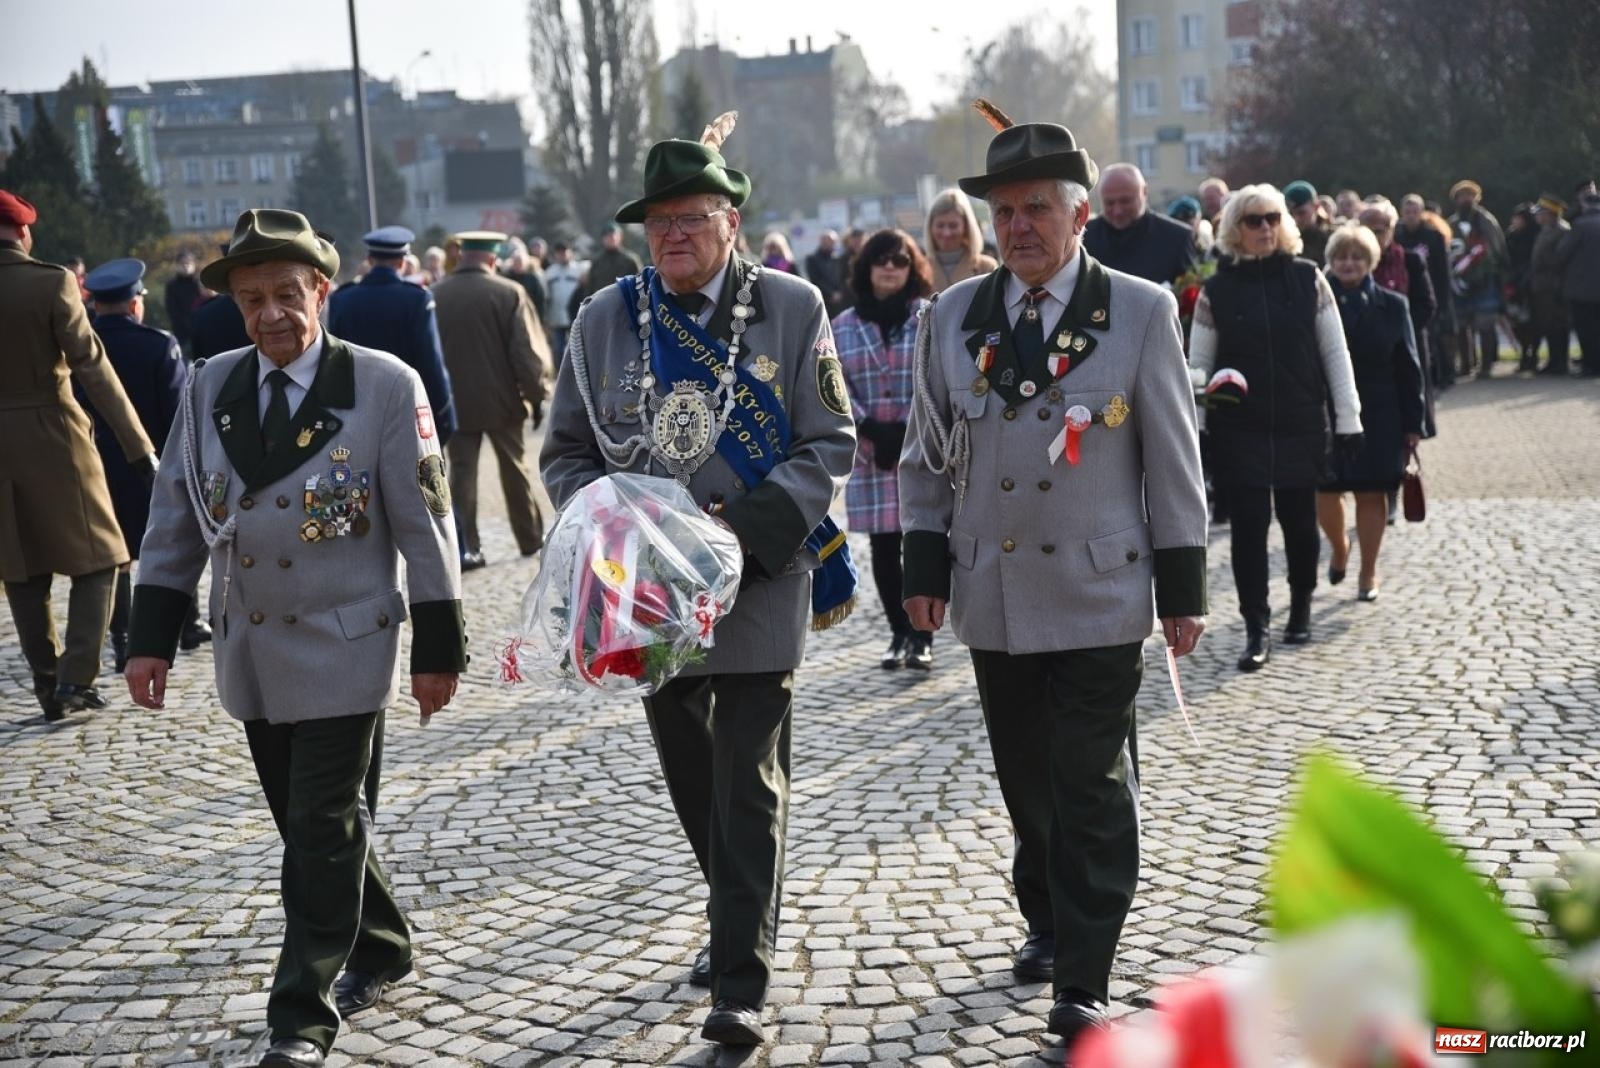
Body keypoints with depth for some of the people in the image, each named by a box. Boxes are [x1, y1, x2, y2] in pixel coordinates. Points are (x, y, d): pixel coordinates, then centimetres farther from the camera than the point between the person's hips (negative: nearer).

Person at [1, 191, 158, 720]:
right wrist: (139, 445, -15)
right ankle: (75, 678, -1)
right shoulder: (51, 283, -11)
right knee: (96, 560, 8)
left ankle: (48, 685, 17)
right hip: (53, 440, -4)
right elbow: (93, 368, -16)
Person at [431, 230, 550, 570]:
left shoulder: (434, 296, -2)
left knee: (462, 473, 3)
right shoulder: (509, 293, -10)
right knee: (514, 470, 13)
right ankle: (530, 538, 25)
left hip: (455, 402, 1)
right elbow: (528, 353, -11)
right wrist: (535, 396, 0)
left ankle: (466, 548, -4)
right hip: (501, 400, -1)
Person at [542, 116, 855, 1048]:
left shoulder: (792, 307, -3)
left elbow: (832, 445, -3)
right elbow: (567, 453, 9)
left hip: (760, 587, -3)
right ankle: (742, 922, 39)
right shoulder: (607, 318, 4)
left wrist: (750, 526, -16)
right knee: (692, 779, 16)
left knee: (750, 786, -2)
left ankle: (742, 983, 5)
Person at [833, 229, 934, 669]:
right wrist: (871, 430, -10)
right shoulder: (844, 327, 7)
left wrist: (911, 432, -12)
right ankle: (898, 634, 16)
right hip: (871, 456, 2)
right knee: (883, 549, 6)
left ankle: (922, 637, 6)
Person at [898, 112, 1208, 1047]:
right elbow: (928, 460, 11)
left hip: (1100, 596, -3)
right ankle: (1048, 924, 35)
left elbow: (1174, 463, 0)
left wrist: (1183, 591, -2)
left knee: (1093, 790, -1)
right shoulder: (953, 317, 6)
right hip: (993, 598, 3)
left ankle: (1083, 982, 8)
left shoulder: (1142, 312, -1)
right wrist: (925, 568, 5)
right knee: (1026, 782, 15)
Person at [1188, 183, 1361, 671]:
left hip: (1300, 426, 1)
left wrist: (1348, 419, 1)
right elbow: (1199, 363, 4)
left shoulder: (1308, 278, 1)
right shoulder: (1216, 290, 0)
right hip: (1239, 430, 0)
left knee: (1299, 522, 10)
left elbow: (1335, 353, 3)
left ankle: (1301, 607, 33)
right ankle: (1256, 631, 3)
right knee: (1248, 526, -2)